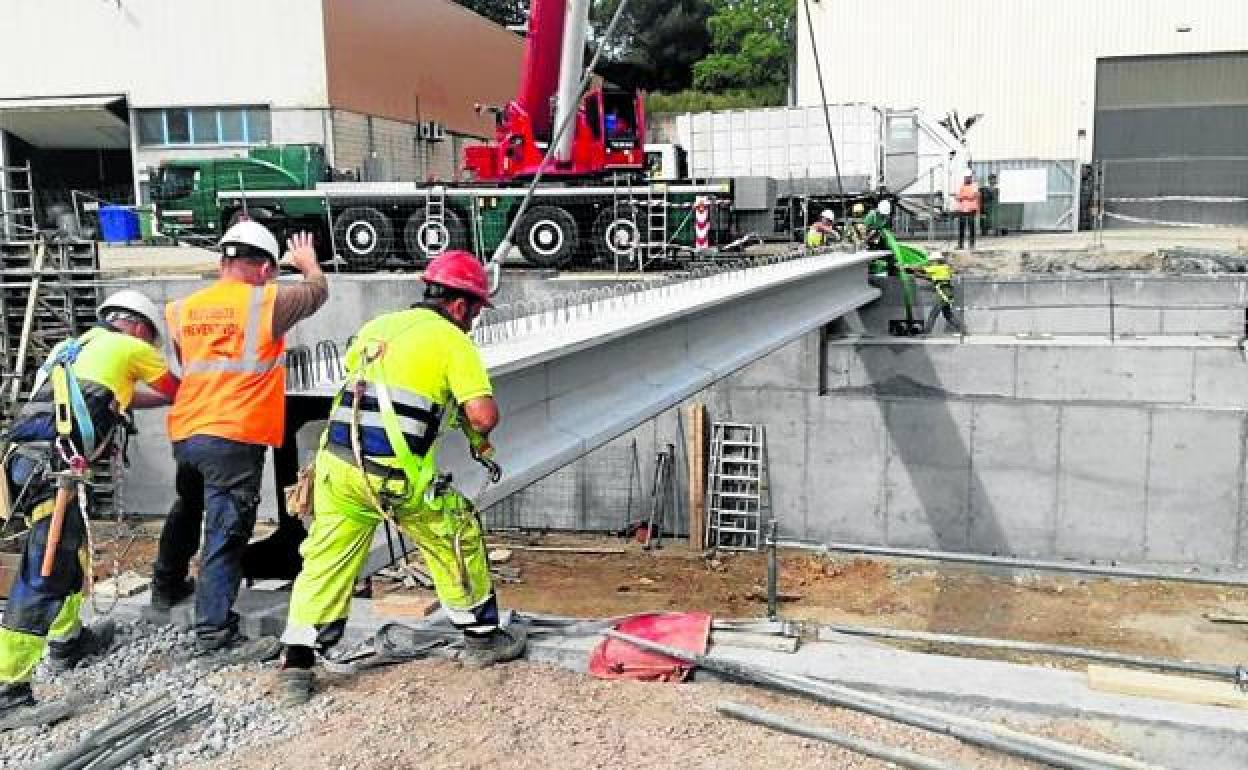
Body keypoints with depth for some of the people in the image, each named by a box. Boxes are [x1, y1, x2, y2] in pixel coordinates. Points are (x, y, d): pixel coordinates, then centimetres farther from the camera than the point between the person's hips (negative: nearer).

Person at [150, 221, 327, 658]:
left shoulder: (184, 308, 8)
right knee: (225, 536, -3)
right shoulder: (267, 302, -8)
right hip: (234, 438, -7)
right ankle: (215, 633, -1)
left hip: (184, 433, 7)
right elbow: (318, 291, 9)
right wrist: (308, 263, 30)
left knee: (187, 511, 30)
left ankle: (167, 587, 48)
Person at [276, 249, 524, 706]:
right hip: (396, 476, -5)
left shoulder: (379, 326, 14)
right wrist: (479, 438, 9)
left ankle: (296, 665, 10)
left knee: (327, 560, 13)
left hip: (336, 462, 5)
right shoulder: (453, 341, -4)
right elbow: (484, 414, -14)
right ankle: (483, 638, 27)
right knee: (459, 541, 15)